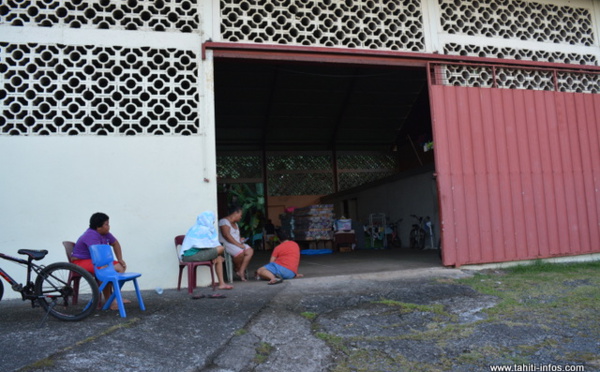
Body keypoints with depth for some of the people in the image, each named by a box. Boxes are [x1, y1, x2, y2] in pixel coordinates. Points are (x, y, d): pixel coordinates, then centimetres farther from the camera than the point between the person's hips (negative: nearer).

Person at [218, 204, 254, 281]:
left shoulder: (235, 224, 22)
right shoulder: (224, 221, -9)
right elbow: (226, 235, -20)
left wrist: (241, 240, 1)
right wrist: (238, 244, -23)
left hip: (236, 244, 10)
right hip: (226, 244, -10)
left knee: (250, 250, -13)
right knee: (240, 252, -34)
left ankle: (241, 271, -16)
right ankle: (237, 270, -7)